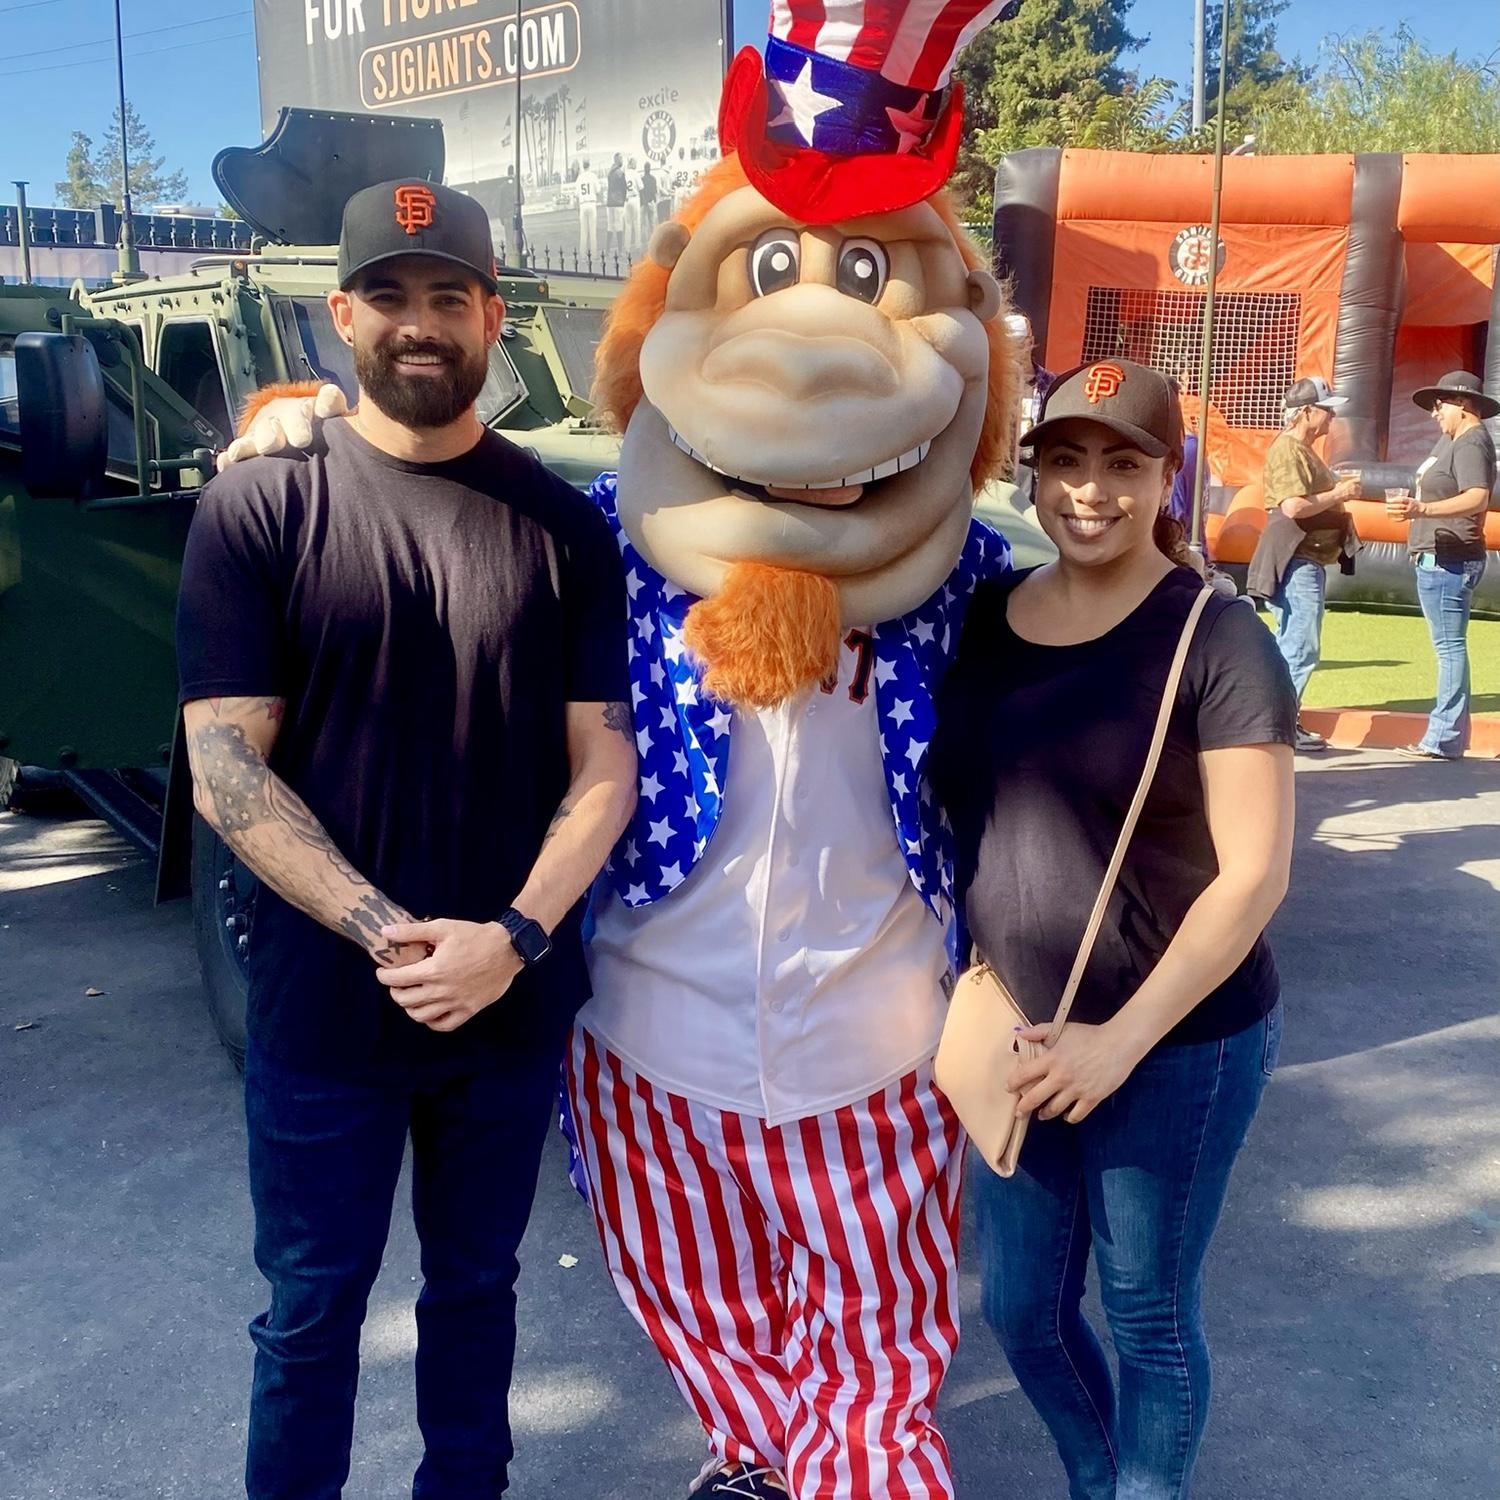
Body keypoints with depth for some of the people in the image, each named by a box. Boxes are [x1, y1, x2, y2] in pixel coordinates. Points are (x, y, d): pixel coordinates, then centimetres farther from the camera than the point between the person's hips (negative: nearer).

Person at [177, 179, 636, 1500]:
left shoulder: (562, 525, 0)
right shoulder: (260, 507, -5)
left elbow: (605, 763, -2)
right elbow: (226, 769, -10)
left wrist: (513, 938, -16)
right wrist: (388, 936, -19)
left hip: (514, 1006, 2)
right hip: (323, 1009, -2)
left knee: (474, 1287, 21)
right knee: (312, 1313, 15)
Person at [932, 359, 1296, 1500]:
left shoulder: (1216, 638, -15)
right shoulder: (985, 616, 1)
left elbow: (1255, 874, -15)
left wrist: (1124, 1037, -18)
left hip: (1178, 1045, -5)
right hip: (1019, 1037, 5)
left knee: (1148, 1317, 14)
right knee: (1021, 1311, 19)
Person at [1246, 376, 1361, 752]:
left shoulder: (1304, 451, 20)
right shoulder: (1287, 449, -13)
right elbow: (1293, 506, -24)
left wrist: (1339, 491, 16)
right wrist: (1338, 495, -12)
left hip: (1310, 559, 11)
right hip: (1297, 560, -11)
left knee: (1292, 645, 13)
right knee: (1301, 646, -12)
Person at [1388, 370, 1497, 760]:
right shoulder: (1451, 439, 18)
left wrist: (1423, 509, -40)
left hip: (1448, 561, -11)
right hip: (1438, 558, 11)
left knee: (1450, 646, -11)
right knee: (1449, 646, 12)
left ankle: (1444, 740, -11)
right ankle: (1450, 734, 17)